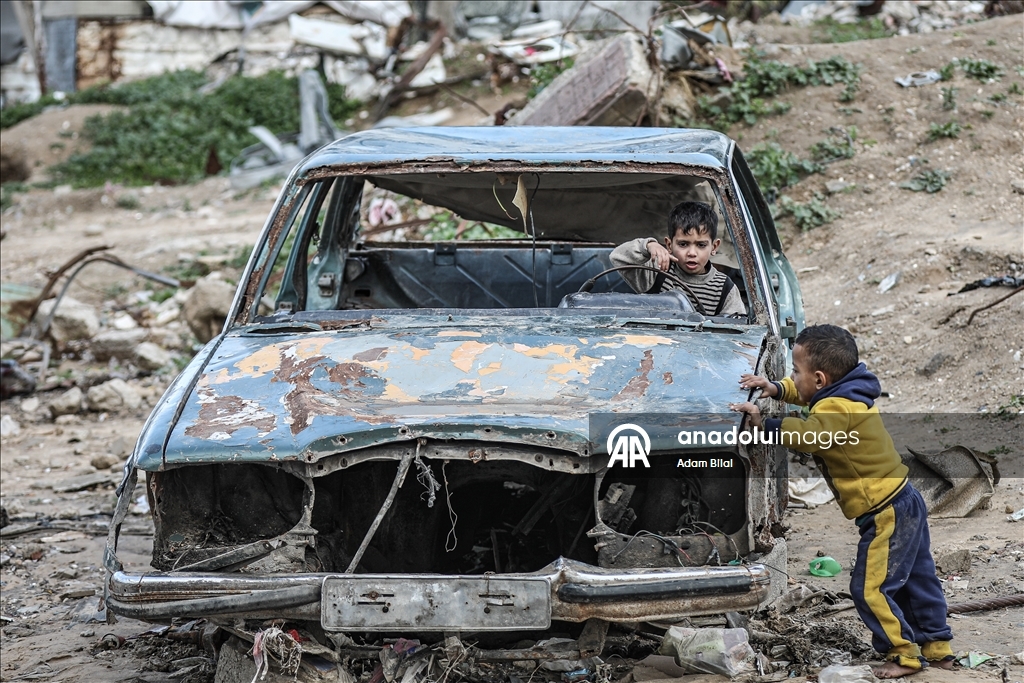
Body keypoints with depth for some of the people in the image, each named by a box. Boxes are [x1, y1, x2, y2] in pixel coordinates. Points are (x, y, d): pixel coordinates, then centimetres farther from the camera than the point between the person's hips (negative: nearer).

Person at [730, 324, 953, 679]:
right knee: (916, 580, 18)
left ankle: (903, 654, 6)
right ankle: (937, 647, 27)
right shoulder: (843, 393, 7)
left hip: (886, 513, -11)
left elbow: (811, 434, -43)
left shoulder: (838, 408, -23)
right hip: (904, 503, 11)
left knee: (870, 588, -4)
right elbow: (807, 395, 26)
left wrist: (765, 423, -42)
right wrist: (776, 389, 10)